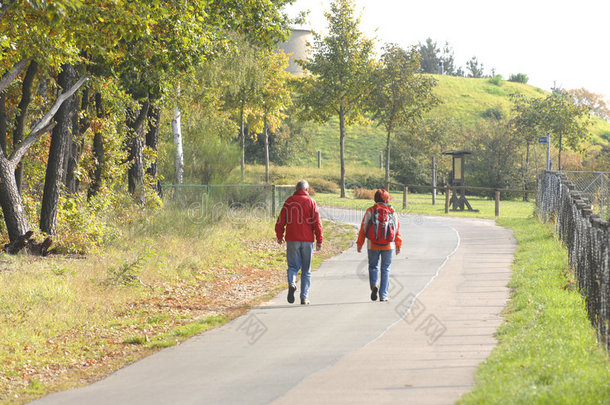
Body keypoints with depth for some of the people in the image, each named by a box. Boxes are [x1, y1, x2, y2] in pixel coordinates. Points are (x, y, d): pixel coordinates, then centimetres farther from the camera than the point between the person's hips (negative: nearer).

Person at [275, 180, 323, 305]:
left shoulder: (289, 201, 3)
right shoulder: (311, 202, 0)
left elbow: (281, 220, 3)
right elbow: (317, 222, -4)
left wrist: (279, 236, 15)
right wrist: (319, 240, 0)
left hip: (292, 239, 1)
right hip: (307, 240, -1)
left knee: (293, 266, 9)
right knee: (306, 270, 8)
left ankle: (291, 283, -22)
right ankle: (304, 297, 7)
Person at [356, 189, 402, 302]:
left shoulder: (370, 211, -3)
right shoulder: (392, 212, 1)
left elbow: (363, 228, -1)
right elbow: (397, 230, 5)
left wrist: (359, 244, 7)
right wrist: (398, 245, 15)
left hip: (373, 245, -1)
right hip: (388, 246, 1)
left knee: (373, 266, 14)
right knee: (385, 269, 8)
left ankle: (373, 284, -13)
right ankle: (383, 295, 6)